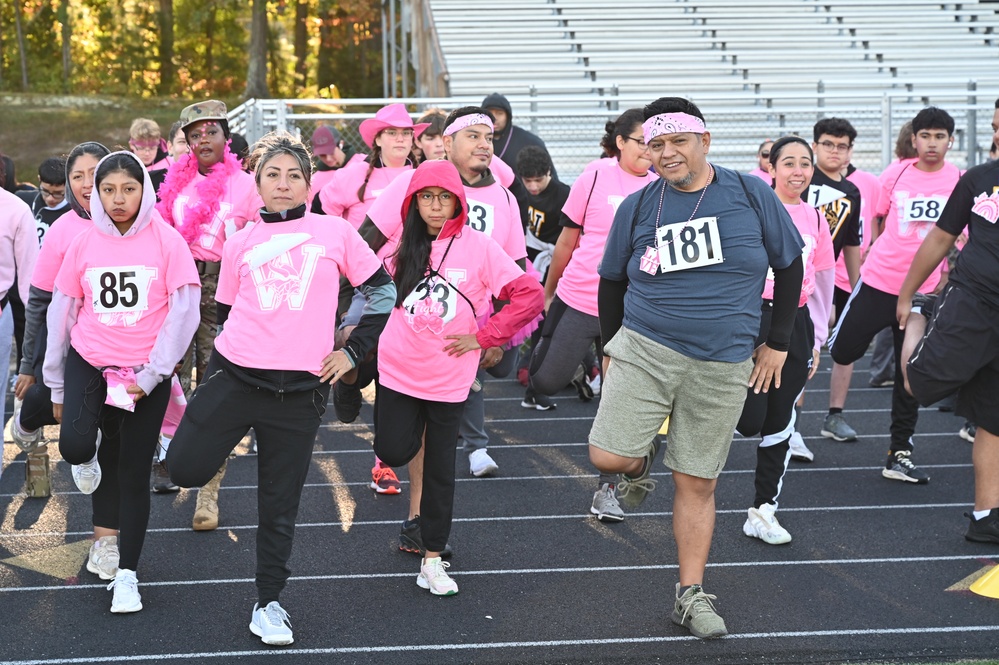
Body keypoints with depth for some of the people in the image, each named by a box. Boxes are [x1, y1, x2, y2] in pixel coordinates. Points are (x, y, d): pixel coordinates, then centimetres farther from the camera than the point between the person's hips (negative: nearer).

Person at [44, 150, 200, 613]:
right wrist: (57, 385, 10)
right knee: (74, 446, -22)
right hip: (89, 362, 2)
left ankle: (127, 575, 16)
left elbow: (184, 311, -8)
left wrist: (152, 374, -12)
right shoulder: (83, 244, 1)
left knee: (133, 475, 2)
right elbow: (62, 313, 7)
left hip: (146, 375, -1)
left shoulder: (166, 241, -6)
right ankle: (96, 460, 17)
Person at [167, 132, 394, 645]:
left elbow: (383, 292, 6)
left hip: (300, 389, -1)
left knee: (279, 505, 5)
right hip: (236, 376, 1)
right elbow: (225, 314, 14)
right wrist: (214, 380, 13)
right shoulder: (240, 243, 7)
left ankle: (268, 603, 20)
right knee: (184, 469, -8)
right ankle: (230, 430, 24)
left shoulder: (335, 232, 2)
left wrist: (352, 352, 2)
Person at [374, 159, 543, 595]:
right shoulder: (403, 246, 2)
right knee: (393, 451, -3)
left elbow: (530, 296, -12)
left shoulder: (477, 247, -10)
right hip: (398, 368, 2)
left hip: (448, 377, -2)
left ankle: (432, 559, 16)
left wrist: (482, 337, -12)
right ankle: (418, 435, 33)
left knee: (439, 470, 4)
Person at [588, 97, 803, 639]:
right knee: (607, 456, -14)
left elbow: (789, 265, 8)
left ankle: (692, 595, 18)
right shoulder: (637, 207, 0)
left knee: (697, 483, 5)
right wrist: (612, 346, 14)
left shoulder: (750, 195, -2)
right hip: (645, 349, 1)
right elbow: (611, 281, 14)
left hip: (723, 366, 0)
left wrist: (777, 343, 7)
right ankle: (639, 463, 23)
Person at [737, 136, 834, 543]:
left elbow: (822, 283, 20)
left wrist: (816, 340, 18)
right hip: (753, 314, -5)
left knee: (779, 423, 6)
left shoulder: (815, 219, 13)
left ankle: (763, 511, 14)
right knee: (749, 421, -16)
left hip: (795, 322, 5)